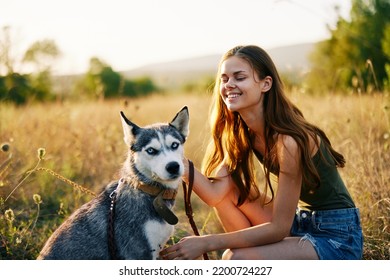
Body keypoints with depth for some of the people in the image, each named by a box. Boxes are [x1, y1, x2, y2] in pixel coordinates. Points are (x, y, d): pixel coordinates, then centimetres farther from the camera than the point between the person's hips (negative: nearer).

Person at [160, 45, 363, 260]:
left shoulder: (289, 140, -26)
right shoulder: (239, 132, -2)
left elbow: (279, 227, -24)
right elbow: (215, 194, -10)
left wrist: (206, 242, -25)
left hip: (338, 236, -8)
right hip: (300, 221, 8)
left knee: (236, 258, -23)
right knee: (228, 189, -4)